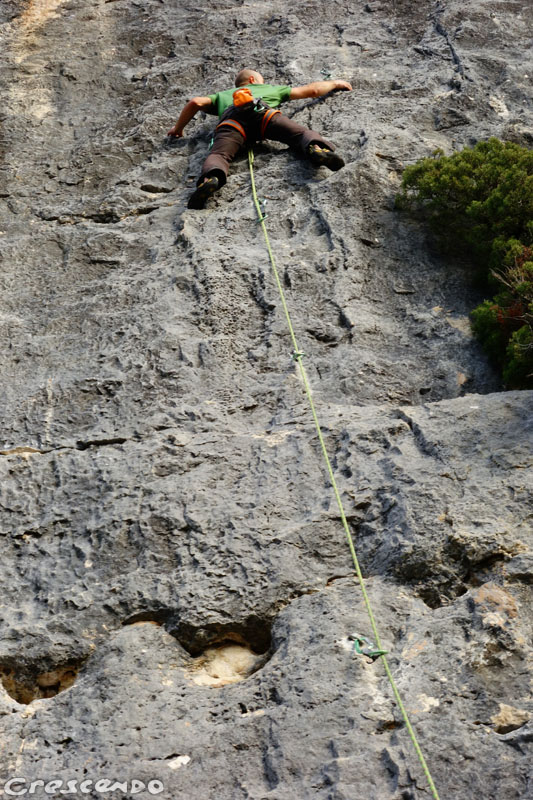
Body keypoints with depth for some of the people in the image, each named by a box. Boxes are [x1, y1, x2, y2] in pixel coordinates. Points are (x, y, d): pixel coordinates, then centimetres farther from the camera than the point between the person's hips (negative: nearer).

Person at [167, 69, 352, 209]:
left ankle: (210, 179, -57)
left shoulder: (222, 95, 45)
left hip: (232, 118, 1)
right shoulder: (270, 89, 44)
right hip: (262, 112, 0)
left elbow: (196, 102, 27)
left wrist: (178, 128, 40)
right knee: (302, 134, -10)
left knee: (218, 154, -22)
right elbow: (311, 90, 45)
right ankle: (317, 148, -47)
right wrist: (335, 84, 64)